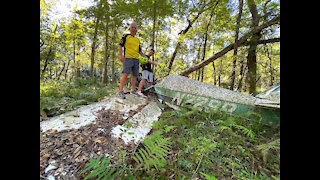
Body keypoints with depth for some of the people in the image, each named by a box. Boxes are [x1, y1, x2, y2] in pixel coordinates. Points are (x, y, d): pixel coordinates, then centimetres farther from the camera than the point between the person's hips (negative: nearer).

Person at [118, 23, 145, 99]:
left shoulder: (138, 40, 22)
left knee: (134, 75, 5)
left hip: (136, 59, 6)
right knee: (125, 74, -17)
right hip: (128, 58, -5)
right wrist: (121, 55, -11)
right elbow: (120, 45, 3)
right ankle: (121, 91, -14)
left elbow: (139, 51, 26)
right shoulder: (126, 36, 9)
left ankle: (133, 90, 16)